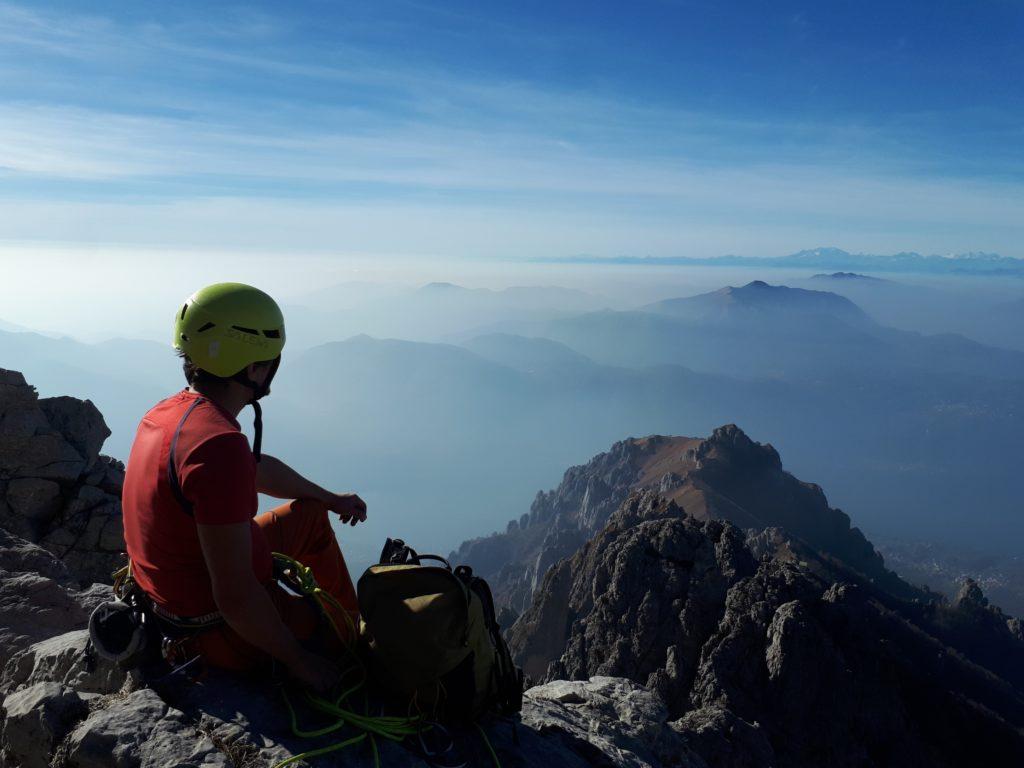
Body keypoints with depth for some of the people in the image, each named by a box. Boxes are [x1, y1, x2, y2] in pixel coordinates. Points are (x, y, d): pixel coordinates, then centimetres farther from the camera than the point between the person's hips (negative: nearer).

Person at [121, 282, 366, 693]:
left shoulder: (171, 410, -3)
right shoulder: (219, 446, -34)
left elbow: (259, 469, 15)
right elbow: (235, 598, -33)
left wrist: (331, 499, 26)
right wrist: (299, 661, -17)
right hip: (231, 631, -8)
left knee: (310, 514, 25)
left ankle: (354, 625, 36)